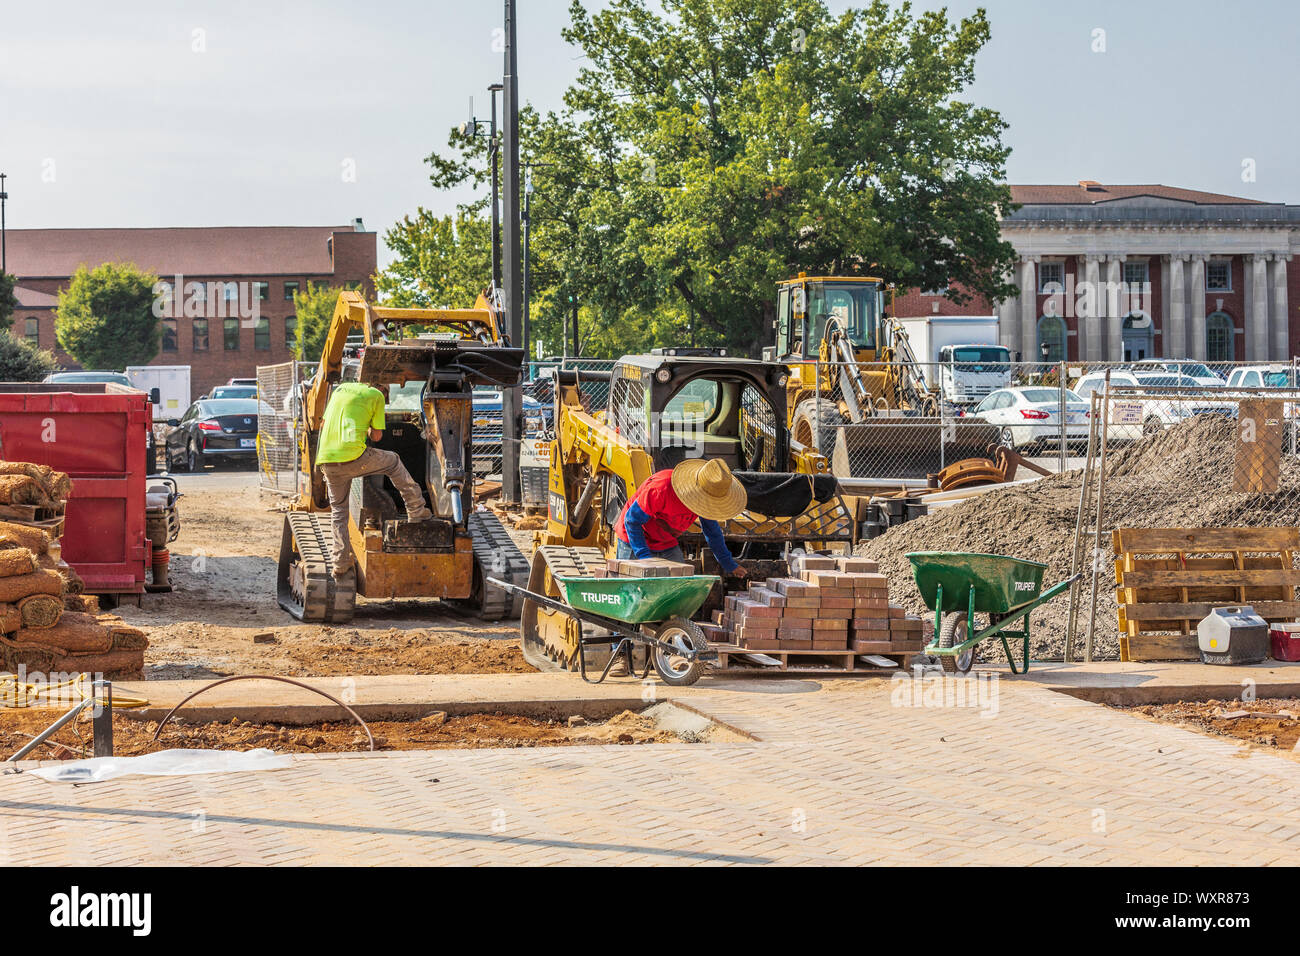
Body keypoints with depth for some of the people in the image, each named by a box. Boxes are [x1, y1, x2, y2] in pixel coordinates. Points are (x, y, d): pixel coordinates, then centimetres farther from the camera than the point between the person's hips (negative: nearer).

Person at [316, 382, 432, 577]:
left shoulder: (340, 389, 22)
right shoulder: (376, 396, 7)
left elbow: (323, 425, 25)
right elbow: (376, 436, 8)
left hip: (327, 460, 4)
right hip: (353, 457, -4)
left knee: (338, 509, 19)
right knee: (392, 462, 22)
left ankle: (341, 563, 16)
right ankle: (416, 512, 27)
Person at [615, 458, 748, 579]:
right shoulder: (663, 487, -34)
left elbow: (712, 531, 7)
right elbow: (632, 520, -26)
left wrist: (729, 564, 13)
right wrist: (644, 557, -31)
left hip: (668, 545, 6)